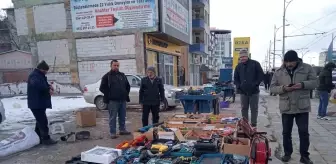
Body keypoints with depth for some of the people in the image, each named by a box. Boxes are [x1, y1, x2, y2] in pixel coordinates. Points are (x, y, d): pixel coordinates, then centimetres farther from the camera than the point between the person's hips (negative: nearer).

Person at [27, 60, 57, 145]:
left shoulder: (40, 75, 16)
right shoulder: (34, 75, -17)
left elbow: (44, 84, 28)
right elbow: (37, 84, -37)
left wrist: (49, 86, 4)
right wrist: (48, 89, -26)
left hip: (40, 103, 11)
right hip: (36, 103, -11)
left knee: (40, 120, 17)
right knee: (43, 121, -8)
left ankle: (37, 138, 27)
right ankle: (46, 139, -1)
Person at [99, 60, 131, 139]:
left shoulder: (122, 75, 14)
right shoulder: (107, 76, -1)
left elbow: (128, 86, 24)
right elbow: (102, 88, -4)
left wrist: (125, 94, 14)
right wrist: (109, 95, -5)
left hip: (122, 100, 5)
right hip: (112, 100, -5)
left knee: (122, 117, 13)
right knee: (113, 117, -1)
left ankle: (122, 130, 25)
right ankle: (112, 133, 6)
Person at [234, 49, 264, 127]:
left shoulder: (255, 64, -3)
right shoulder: (239, 66, 8)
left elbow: (261, 76, -2)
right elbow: (236, 78, 15)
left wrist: (255, 84, -12)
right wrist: (238, 86, -1)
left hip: (254, 91, -3)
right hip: (243, 91, 3)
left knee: (254, 109, 3)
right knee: (244, 109, 10)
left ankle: (253, 124, 12)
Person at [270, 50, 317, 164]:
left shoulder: (307, 68, -1)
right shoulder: (279, 72, 0)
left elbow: (314, 82, -1)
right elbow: (272, 88, 0)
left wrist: (303, 84, -19)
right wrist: (283, 88, -19)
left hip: (302, 107, -1)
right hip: (286, 107, 1)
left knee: (304, 132, 6)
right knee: (286, 132, 11)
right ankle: (287, 153, 27)